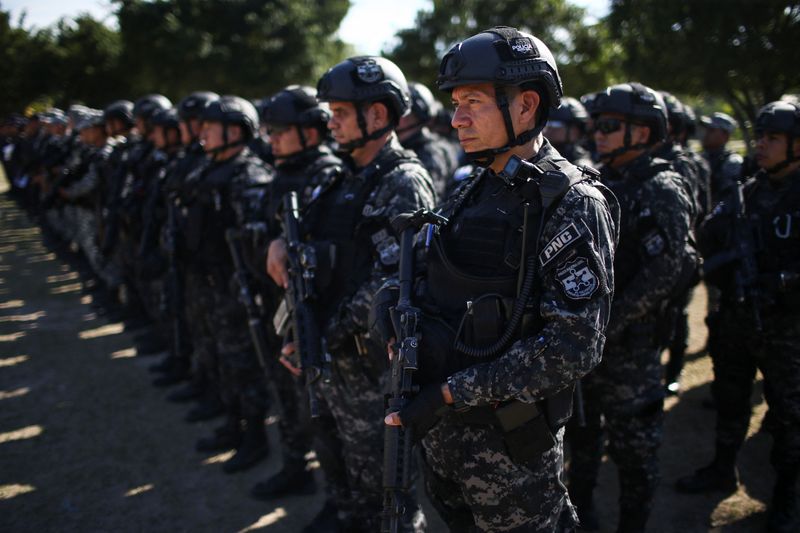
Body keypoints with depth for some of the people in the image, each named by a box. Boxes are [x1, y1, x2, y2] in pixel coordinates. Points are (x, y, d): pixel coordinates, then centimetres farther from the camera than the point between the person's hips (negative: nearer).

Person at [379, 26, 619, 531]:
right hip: (440, 425, 7)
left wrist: (454, 392, -22)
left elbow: (573, 347, -22)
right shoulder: (470, 191, 7)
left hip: (509, 441, -7)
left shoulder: (573, 204, -16)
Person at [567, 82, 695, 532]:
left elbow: (663, 274, -21)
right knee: (582, 427, 20)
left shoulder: (662, 191, -12)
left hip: (629, 344, -7)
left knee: (633, 443, 5)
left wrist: (608, 323, -22)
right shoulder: (601, 183, 10)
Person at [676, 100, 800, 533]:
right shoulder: (748, 192, 5)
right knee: (730, 399, 18)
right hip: (735, 317, 6)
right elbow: (708, 237, 13)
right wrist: (720, 273, -1)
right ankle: (723, 469, 36)